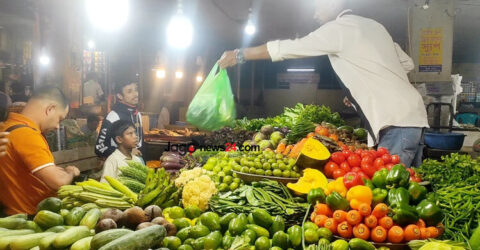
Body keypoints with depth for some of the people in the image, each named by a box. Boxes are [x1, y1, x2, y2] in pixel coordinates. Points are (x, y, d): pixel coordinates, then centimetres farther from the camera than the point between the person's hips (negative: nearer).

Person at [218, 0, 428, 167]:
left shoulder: (338, 28, -6)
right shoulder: (373, 26, 19)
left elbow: (287, 48, -5)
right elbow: (407, 63, 20)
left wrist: (239, 55, 2)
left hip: (397, 121, -9)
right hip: (411, 116, 9)